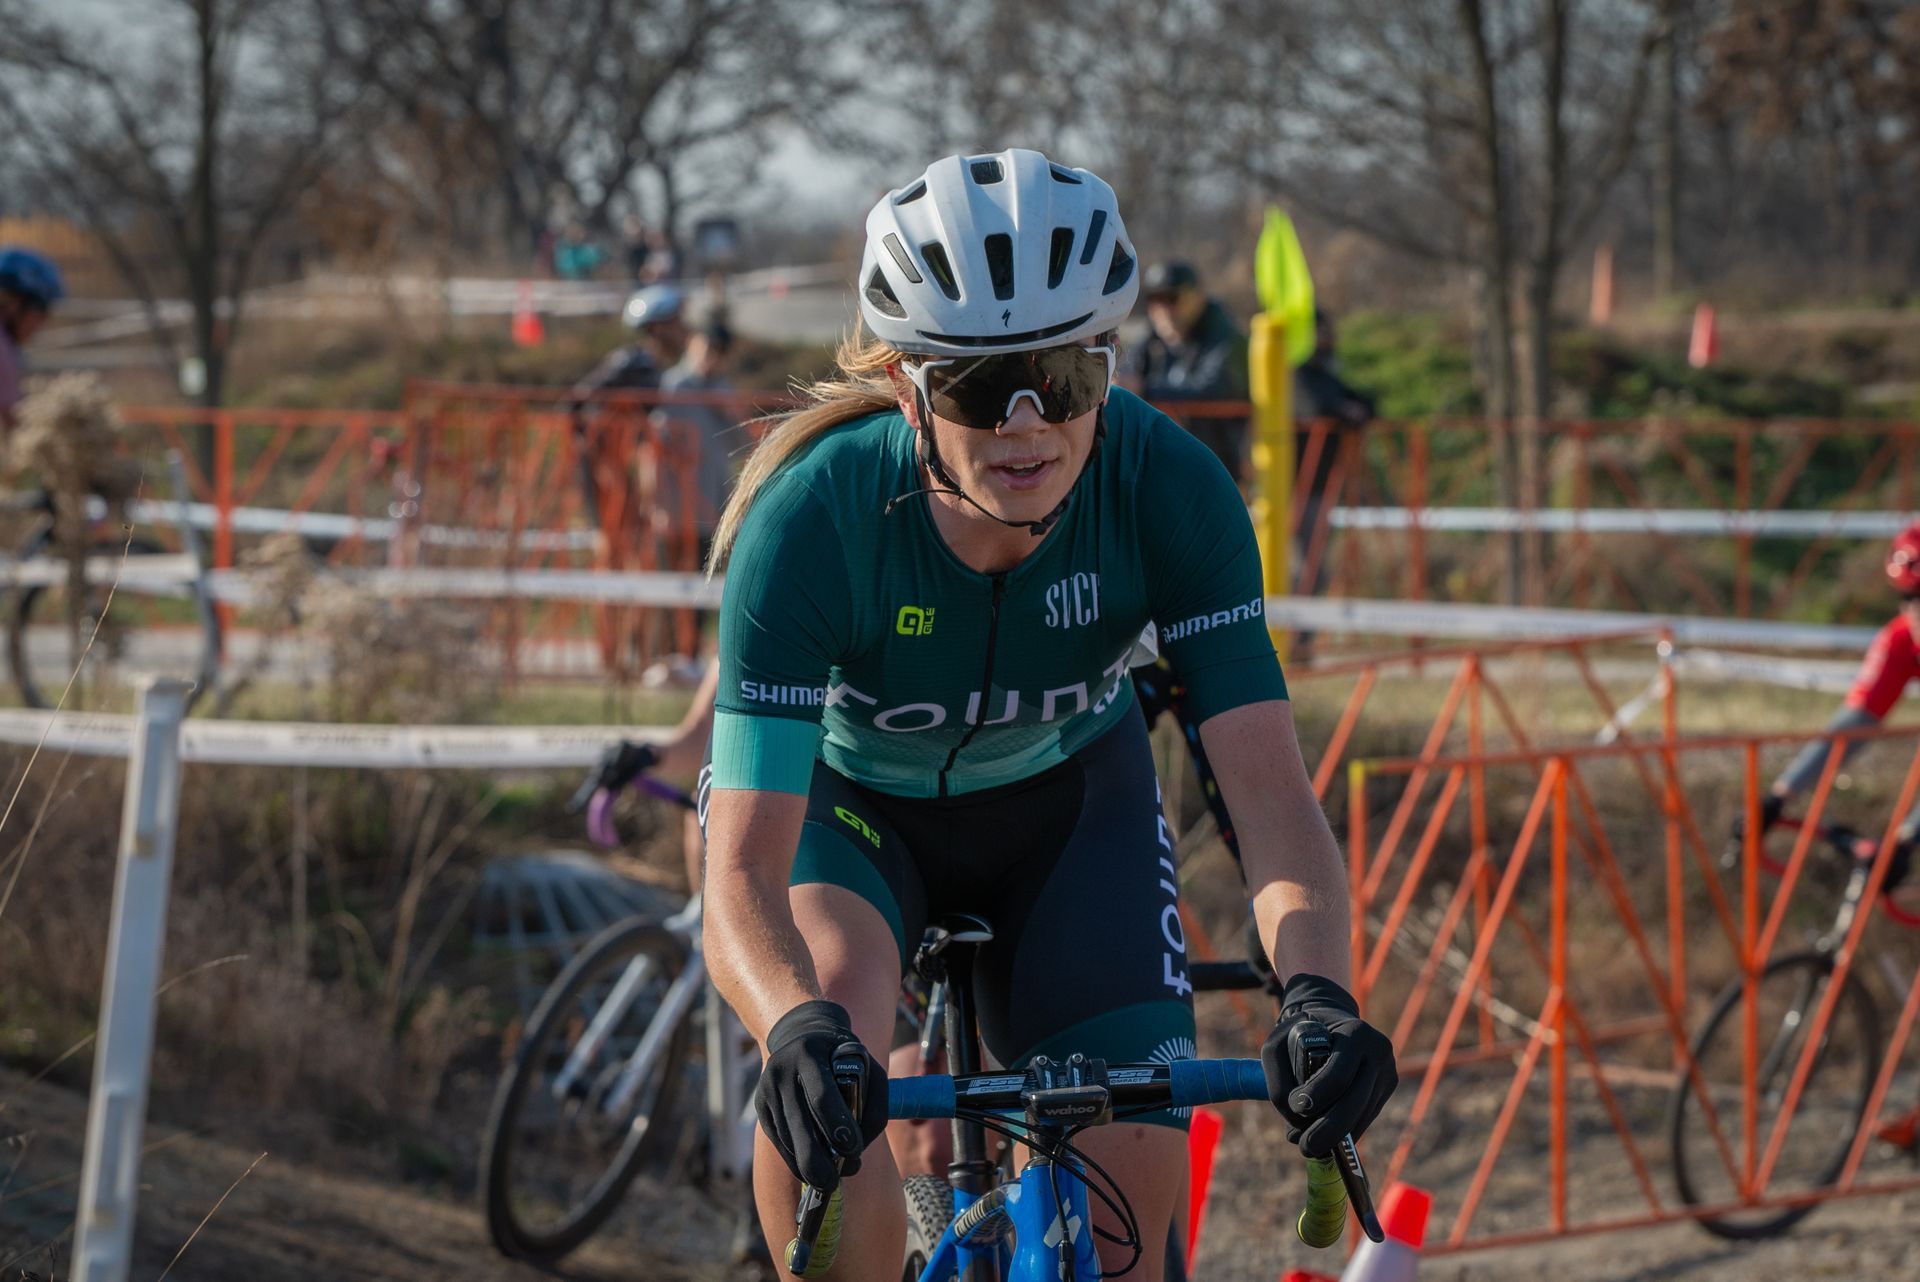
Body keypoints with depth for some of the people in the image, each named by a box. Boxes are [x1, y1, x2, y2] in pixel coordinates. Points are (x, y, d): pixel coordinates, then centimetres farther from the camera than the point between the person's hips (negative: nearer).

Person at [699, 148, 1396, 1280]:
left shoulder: (1169, 489, -31)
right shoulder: (812, 517, -36)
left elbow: (1272, 793, -33)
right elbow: (740, 878, -41)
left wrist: (1318, 994, -54)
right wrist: (799, 1029, -63)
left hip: (1066, 794, 2)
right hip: (846, 794, -2)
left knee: (1135, 1188, -14)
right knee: (829, 1012, -35)